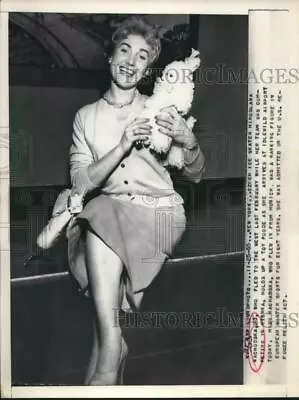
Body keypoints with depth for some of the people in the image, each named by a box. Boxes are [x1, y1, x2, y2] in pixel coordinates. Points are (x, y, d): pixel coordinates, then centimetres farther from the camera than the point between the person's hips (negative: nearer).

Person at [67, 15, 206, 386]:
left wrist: (188, 141, -13)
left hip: (160, 210, -2)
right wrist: (123, 146, -15)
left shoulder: (159, 112, 8)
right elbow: (80, 183, -2)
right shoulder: (86, 116, 10)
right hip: (107, 213, 2)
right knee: (99, 216, -26)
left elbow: (195, 175, 7)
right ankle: (112, 346, -14)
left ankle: (107, 352, -11)